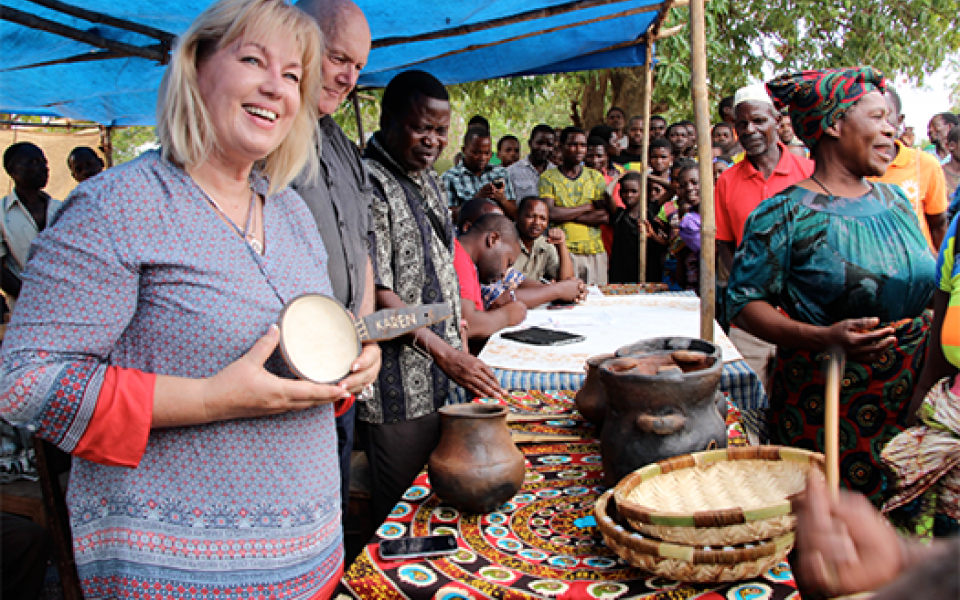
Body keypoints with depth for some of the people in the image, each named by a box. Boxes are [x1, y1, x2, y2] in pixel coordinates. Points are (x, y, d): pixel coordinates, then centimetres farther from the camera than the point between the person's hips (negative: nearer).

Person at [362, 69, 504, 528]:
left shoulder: (426, 178, 13)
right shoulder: (369, 183, -16)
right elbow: (377, 294, -22)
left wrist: (458, 349, 16)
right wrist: (445, 354, -25)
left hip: (441, 377, 9)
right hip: (398, 388, -9)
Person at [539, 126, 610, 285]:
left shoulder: (596, 177, 13)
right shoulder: (548, 178, 5)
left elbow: (605, 216, 1)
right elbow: (550, 213, -10)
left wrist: (566, 215, -6)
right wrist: (587, 207, -3)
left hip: (595, 251, 3)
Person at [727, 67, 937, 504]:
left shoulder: (895, 202, 11)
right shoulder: (785, 214, -10)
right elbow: (744, 301, -13)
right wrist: (823, 338, -25)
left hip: (907, 401, 6)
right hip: (822, 406, -6)